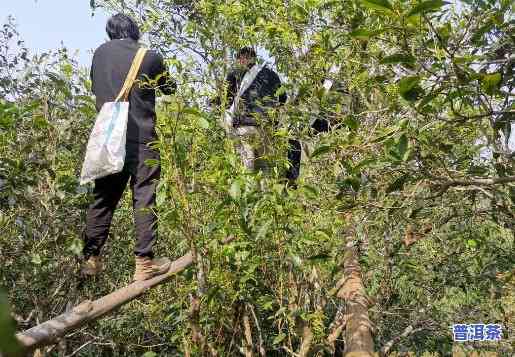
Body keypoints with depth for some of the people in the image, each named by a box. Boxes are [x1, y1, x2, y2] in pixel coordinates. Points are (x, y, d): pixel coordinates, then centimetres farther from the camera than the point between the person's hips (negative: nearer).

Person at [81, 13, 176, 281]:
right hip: (141, 138, -4)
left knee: (103, 198, 11)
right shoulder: (150, 57, -3)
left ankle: (91, 259, 14)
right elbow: (169, 89, 14)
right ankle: (144, 262, -2)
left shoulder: (100, 52, 9)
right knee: (144, 199, -2)